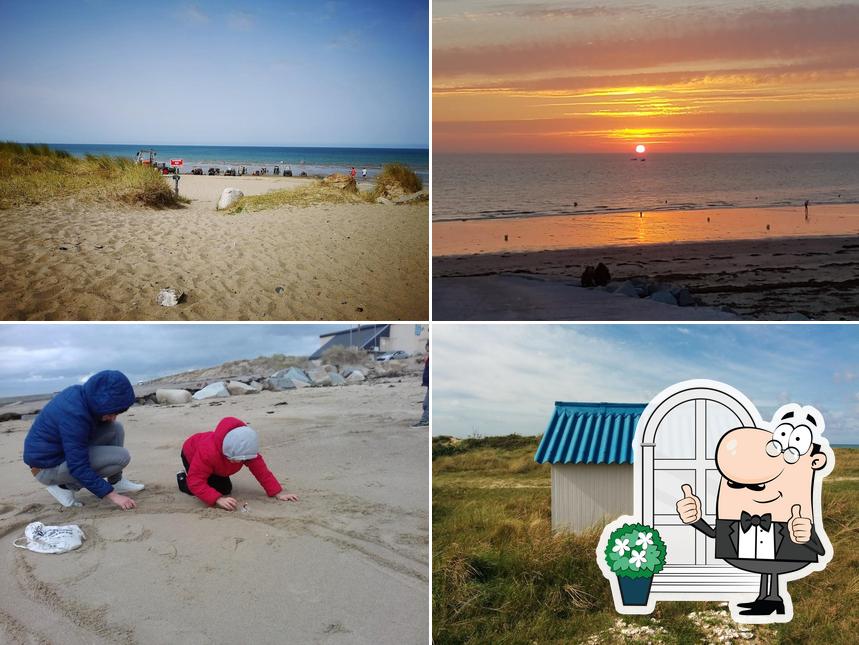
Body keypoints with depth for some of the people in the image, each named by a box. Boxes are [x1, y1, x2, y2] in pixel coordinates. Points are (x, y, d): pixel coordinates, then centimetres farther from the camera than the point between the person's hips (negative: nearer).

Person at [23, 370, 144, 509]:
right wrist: (112, 495, -28)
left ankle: (116, 482, 9)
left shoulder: (79, 392, -6)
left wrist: (107, 418, -3)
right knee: (122, 457, -18)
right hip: (48, 468, -9)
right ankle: (65, 485, -6)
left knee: (115, 429, 1)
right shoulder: (74, 414, -32)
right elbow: (79, 467, -30)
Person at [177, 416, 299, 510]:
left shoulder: (246, 449, -34)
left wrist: (278, 493, -37)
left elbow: (261, 470, -28)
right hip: (191, 454, -5)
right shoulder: (207, 451, -50)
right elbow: (195, 481, -49)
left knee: (225, 489, 0)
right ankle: (182, 479, 12)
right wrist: (218, 499, -59)